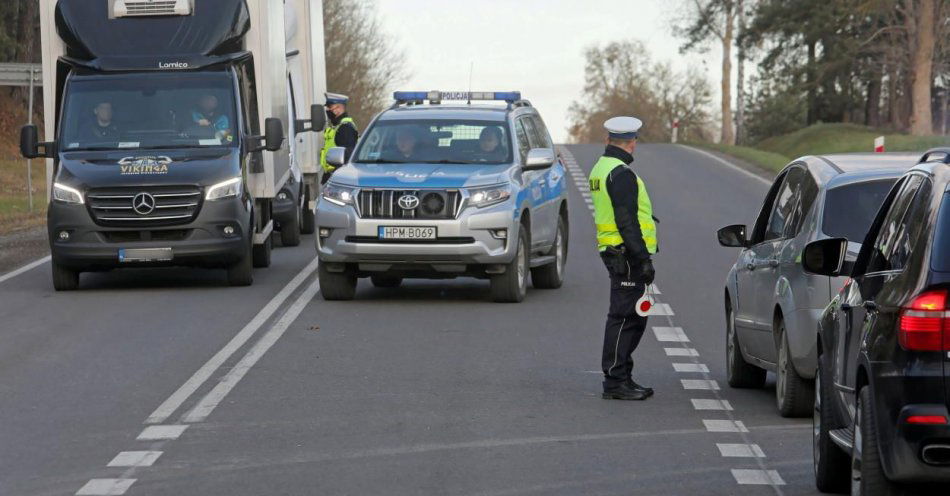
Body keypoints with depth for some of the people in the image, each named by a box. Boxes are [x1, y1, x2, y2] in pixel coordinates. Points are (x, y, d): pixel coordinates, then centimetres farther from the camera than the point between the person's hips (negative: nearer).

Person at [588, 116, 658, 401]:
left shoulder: (601, 169, 16)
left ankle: (622, 378, 20)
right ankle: (615, 381, -5)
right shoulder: (621, 173, -16)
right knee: (624, 318, -7)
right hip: (627, 256, -10)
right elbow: (626, 221, -21)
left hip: (612, 250, 10)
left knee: (635, 318, 15)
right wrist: (644, 259, -21)